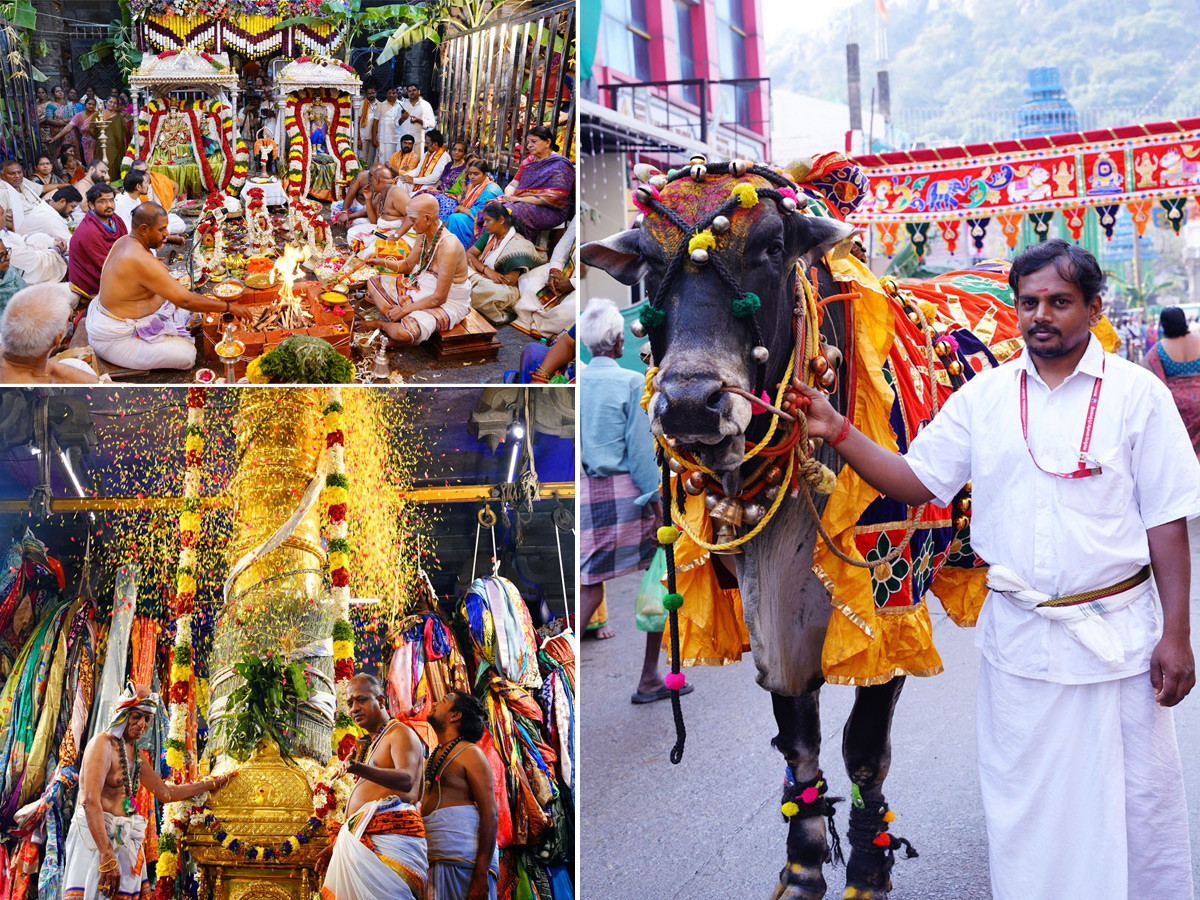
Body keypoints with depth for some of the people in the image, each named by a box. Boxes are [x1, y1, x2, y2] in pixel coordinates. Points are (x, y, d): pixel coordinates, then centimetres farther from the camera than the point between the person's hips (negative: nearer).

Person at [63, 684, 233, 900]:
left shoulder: (136, 754, 16)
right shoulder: (103, 744, -10)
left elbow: (165, 793, 27)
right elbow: (90, 801, -21)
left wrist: (210, 784, 28)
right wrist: (107, 855, -28)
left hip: (125, 840, 8)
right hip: (97, 836, -8)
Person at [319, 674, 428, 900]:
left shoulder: (400, 733, -1)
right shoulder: (368, 745, 27)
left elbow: (406, 779, -21)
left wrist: (361, 769, -37)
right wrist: (336, 846, 24)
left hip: (390, 836, -9)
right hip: (361, 839, 9)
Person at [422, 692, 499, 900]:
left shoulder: (469, 753, -3)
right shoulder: (435, 757, 21)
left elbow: (490, 815, -10)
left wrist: (481, 876, -19)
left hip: (464, 862, -7)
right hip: (437, 863, 7)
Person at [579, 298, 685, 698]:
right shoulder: (631, 382, -7)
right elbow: (640, 448, -9)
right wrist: (655, 499, -5)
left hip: (586, 492, 4)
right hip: (625, 490, -4)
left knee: (590, 588, 7)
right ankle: (649, 679, 11)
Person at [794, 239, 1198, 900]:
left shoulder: (1137, 393, -3)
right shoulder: (983, 396, 4)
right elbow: (915, 482, 4)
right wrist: (838, 432, -9)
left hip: (1120, 632, -2)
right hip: (1017, 635, 2)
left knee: (1136, 800, 7)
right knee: (1021, 803, 11)